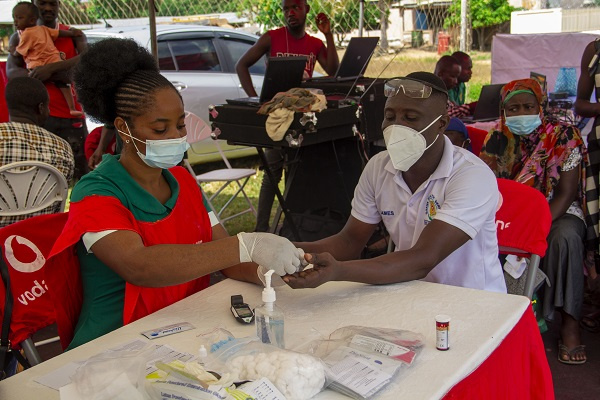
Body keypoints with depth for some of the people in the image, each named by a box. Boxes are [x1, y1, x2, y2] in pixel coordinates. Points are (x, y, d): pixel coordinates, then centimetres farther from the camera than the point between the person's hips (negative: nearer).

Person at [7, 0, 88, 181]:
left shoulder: (72, 35, 11)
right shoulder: (20, 37, 11)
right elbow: (11, 72, -4)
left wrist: (51, 68, -21)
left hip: (69, 114, 0)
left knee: (80, 172, 0)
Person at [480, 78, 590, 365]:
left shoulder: (564, 135, -9)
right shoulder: (497, 138, -1)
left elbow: (566, 193, -14)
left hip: (557, 211, -2)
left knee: (565, 237, -36)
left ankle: (569, 323, -28)